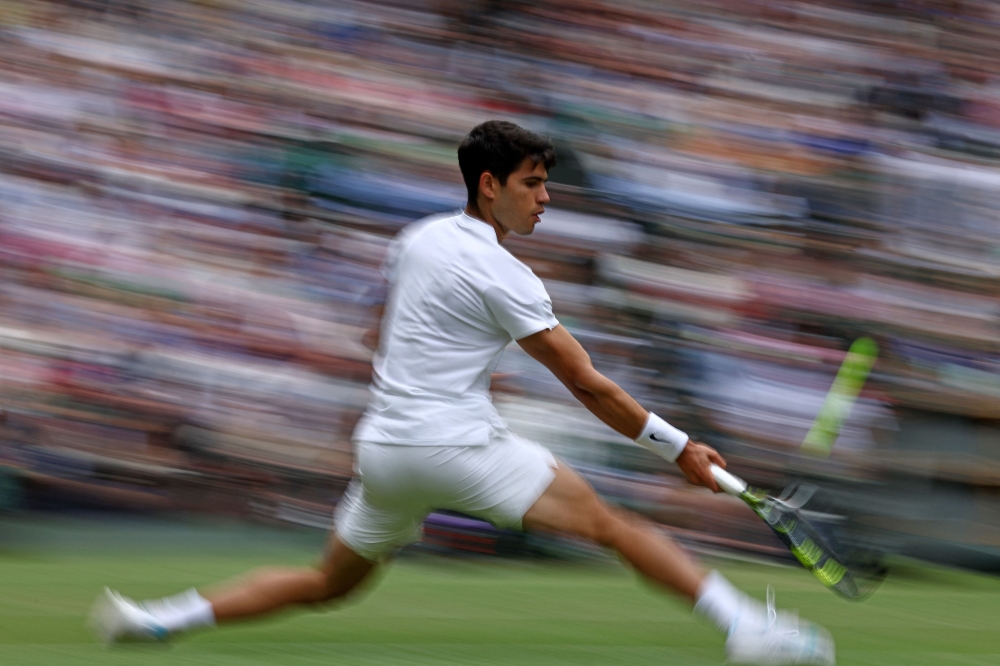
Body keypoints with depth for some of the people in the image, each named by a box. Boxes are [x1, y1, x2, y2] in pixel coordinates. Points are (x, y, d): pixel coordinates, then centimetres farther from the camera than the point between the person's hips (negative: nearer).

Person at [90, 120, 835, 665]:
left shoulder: (415, 239, 13)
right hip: (457, 444, -8)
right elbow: (586, 384, -8)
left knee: (328, 583, 20)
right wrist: (678, 447, -3)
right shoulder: (505, 279, -9)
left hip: (382, 446, 8)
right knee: (608, 521, -11)